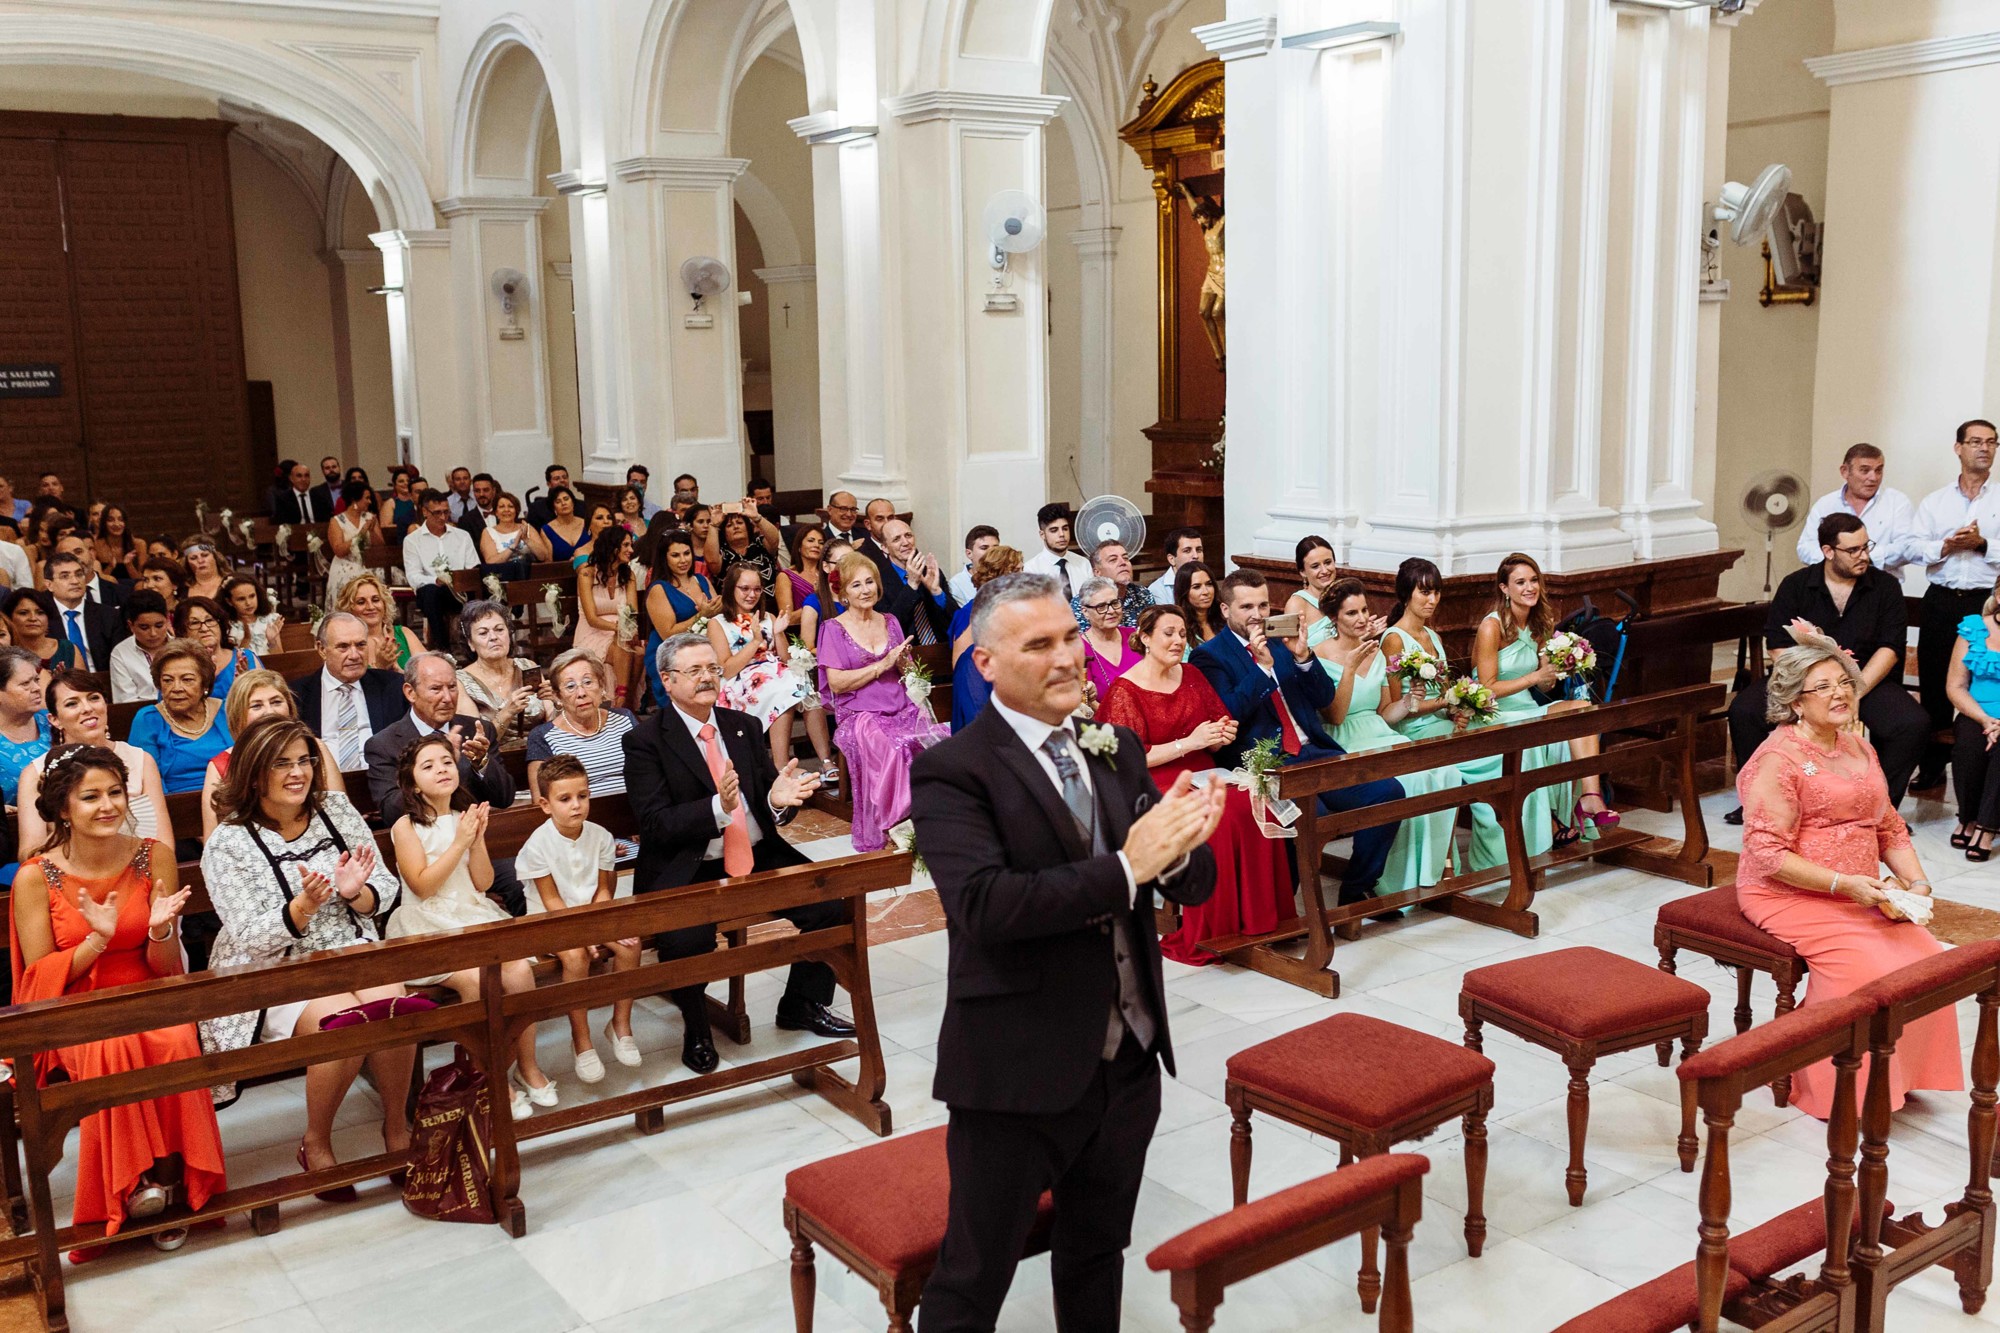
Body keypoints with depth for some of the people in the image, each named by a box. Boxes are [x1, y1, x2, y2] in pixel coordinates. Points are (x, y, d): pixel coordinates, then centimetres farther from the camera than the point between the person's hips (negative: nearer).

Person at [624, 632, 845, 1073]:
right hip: (687, 872, -5)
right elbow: (656, 824, -12)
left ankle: (803, 1004, 11)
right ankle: (696, 1034, -1)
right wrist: (718, 806, -28)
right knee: (685, 939, -33)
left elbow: (768, 796, 13)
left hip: (759, 857, 5)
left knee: (830, 904, -15)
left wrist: (779, 798, -13)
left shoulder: (744, 727, 13)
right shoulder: (645, 741, -3)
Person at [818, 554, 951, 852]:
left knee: (941, 738, -28)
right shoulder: (834, 629, 6)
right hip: (859, 714, -4)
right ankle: (877, 838, -26)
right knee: (884, 748, -37)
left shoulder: (890, 622, 19)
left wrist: (904, 664, 0)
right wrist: (882, 665, -9)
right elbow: (836, 683, -5)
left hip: (902, 709, 4)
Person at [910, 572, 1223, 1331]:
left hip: (1129, 1060, 6)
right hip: (1018, 1070, -6)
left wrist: (1180, 847, -21)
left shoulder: (1119, 751, 5)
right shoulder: (952, 772, -14)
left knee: (1098, 1254, 24)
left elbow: (1194, 885, 2)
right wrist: (1125, 869, -29)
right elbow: (984, 904, -28)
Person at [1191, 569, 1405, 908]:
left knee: (1388, 791, -12)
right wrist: (1262, 666, -16)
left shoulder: (1283, 641, 19)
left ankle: (1357, 889, 4)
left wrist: (1302, 657, -2)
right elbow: (1227, 716, -10)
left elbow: (1324, 698, 15)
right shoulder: (1209, 656, 2)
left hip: (1312, 753, 7)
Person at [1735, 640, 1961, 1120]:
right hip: (1790, 896, -7)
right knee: (1865, 968, -24)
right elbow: (1767, 855, -17)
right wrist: (1845, 883, -22)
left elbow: (1890, 828, 19)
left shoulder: (1859, 748, 14)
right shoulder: (1778, 759, -12)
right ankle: (1837, 1092, -6)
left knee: (1925, 956, -12)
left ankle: (1901, 1074, 8)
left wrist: (1916, 880, 0)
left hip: (1860, 896, 7)